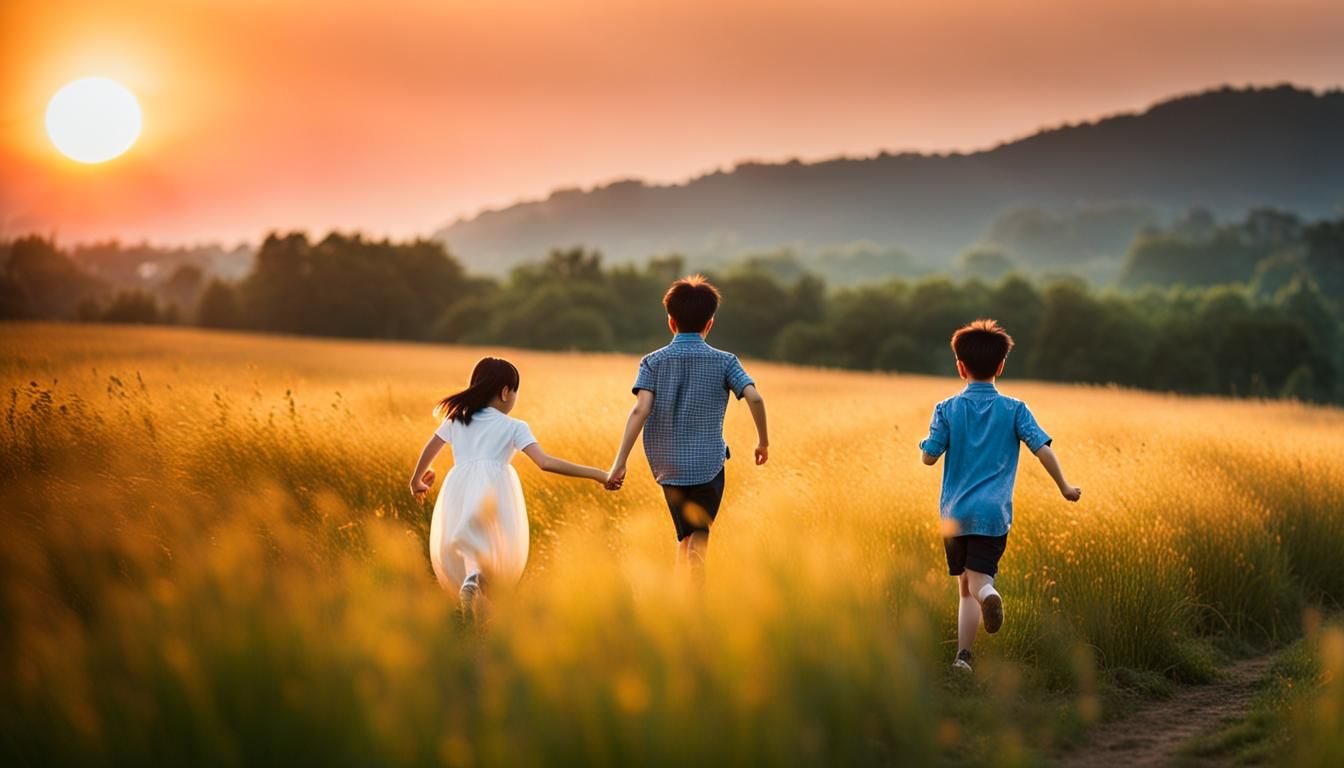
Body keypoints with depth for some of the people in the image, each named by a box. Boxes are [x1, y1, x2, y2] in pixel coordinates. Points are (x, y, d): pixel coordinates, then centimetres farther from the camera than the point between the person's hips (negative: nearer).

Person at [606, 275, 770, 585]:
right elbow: (755, 398, -14)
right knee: (700, 535, 7)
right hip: (708, 463, -2)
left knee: (685, 536, 20)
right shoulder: (724, 362, -2)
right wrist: (763, 441, 2)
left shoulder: (653, 362, 0)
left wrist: (620, 462, -16)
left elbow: (640, 410, -13)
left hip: (668, 465, 2)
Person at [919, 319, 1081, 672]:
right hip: (993, 513, -1)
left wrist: (927, 441, 21)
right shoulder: (1014, 410, 2)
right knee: (978, 580, -5)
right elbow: (1043, 450, -5)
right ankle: (988, 592, -42)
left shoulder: (947, 409, 2)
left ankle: (963, 656, 1)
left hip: (954, 513, 1)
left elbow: (929, 457, -1)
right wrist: (1065, 488, 7)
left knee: (966, 585, 13)